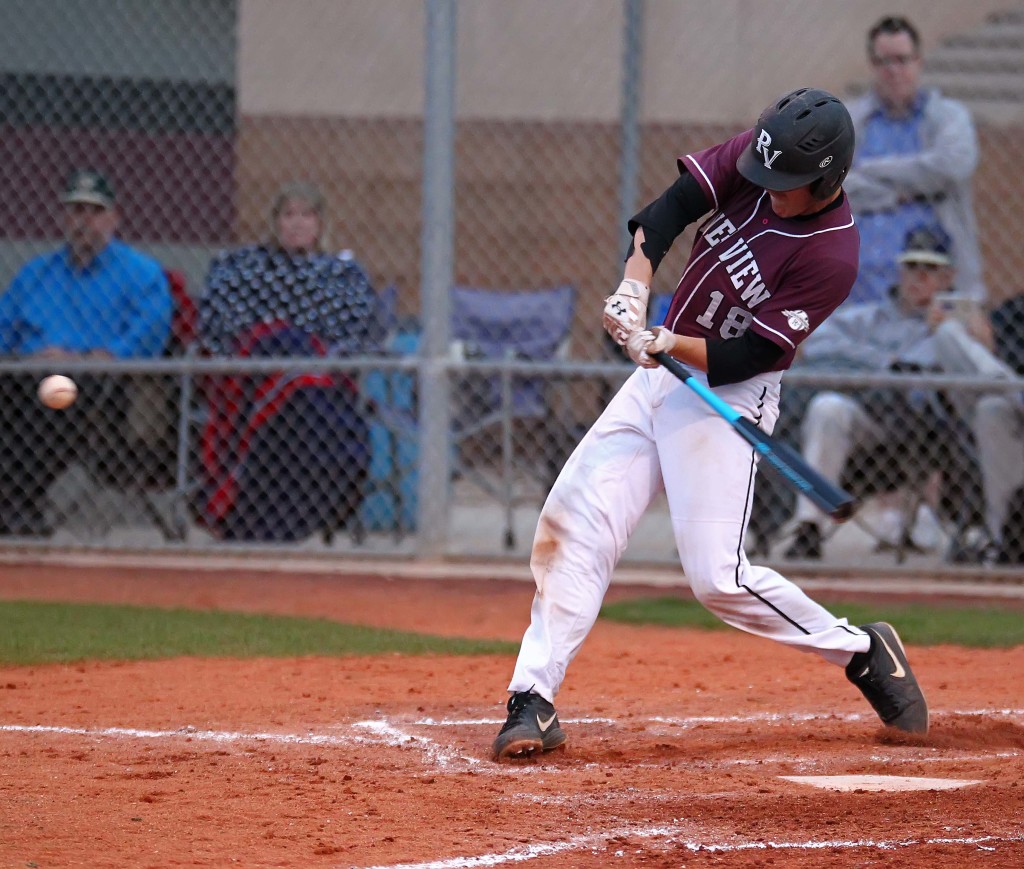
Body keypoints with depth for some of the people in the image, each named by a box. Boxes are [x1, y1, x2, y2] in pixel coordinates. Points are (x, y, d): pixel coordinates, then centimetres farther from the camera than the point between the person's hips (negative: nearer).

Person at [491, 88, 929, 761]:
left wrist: (664, 343, -33)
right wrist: (635, 288, -26)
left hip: (730, 397, -6)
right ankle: (533, 704, -1)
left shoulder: (833, 255, -22)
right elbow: (669, 211, -10)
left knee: (717, 577, -12)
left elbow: (743, 358, -22)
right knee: (571, 523, -3)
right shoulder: (754, 155, -6)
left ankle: (863, 651, 9)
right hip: (656, 378, 6)